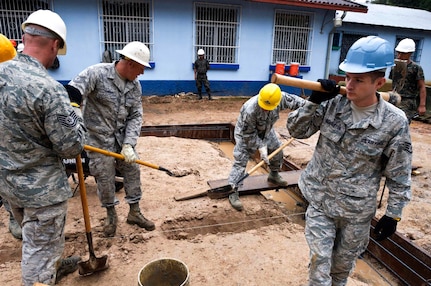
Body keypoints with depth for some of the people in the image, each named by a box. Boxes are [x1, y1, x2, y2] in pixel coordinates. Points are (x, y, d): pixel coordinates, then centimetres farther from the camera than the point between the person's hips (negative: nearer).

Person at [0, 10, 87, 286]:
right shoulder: (49, 88, -27)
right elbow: (71, 147, -22)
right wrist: (77, 117, -4)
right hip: (42, 189, -8)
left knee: (37, 240, 29)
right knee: (40, 250, 11)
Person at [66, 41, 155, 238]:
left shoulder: (135, 85, -2)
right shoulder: (97, 73, -19)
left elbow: (135, 117, -3)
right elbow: (72, 93, -30)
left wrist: (128, 144, -15)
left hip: (122, 137, 5)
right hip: (98, 137, -5)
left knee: (132, 172, 9)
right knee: (105, 178, 5)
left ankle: (134, 212, 27)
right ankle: (111, 215, 29)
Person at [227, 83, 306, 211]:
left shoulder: (281, 97, -29)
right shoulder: (250, 109, -43)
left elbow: (294, 100, -7)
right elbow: (248, 134, -30)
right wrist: (260, 147, -30)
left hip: (266, 131, 6)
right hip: (246, 134, -6)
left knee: (277, 150, 17)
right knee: (240, 161, -11)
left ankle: (274, 175, 42)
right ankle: (233, 192, -5)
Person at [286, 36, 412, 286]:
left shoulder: (395, 122, -15)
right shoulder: (332, 104, -10)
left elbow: (399, 175, -6)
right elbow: (297, 130, -5)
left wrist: (393, 215, -2)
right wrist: (314, 101, -19)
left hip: (357, 210, -1)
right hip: (320, 201, 1)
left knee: (343, 265, 22)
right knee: (320, 262, 9)